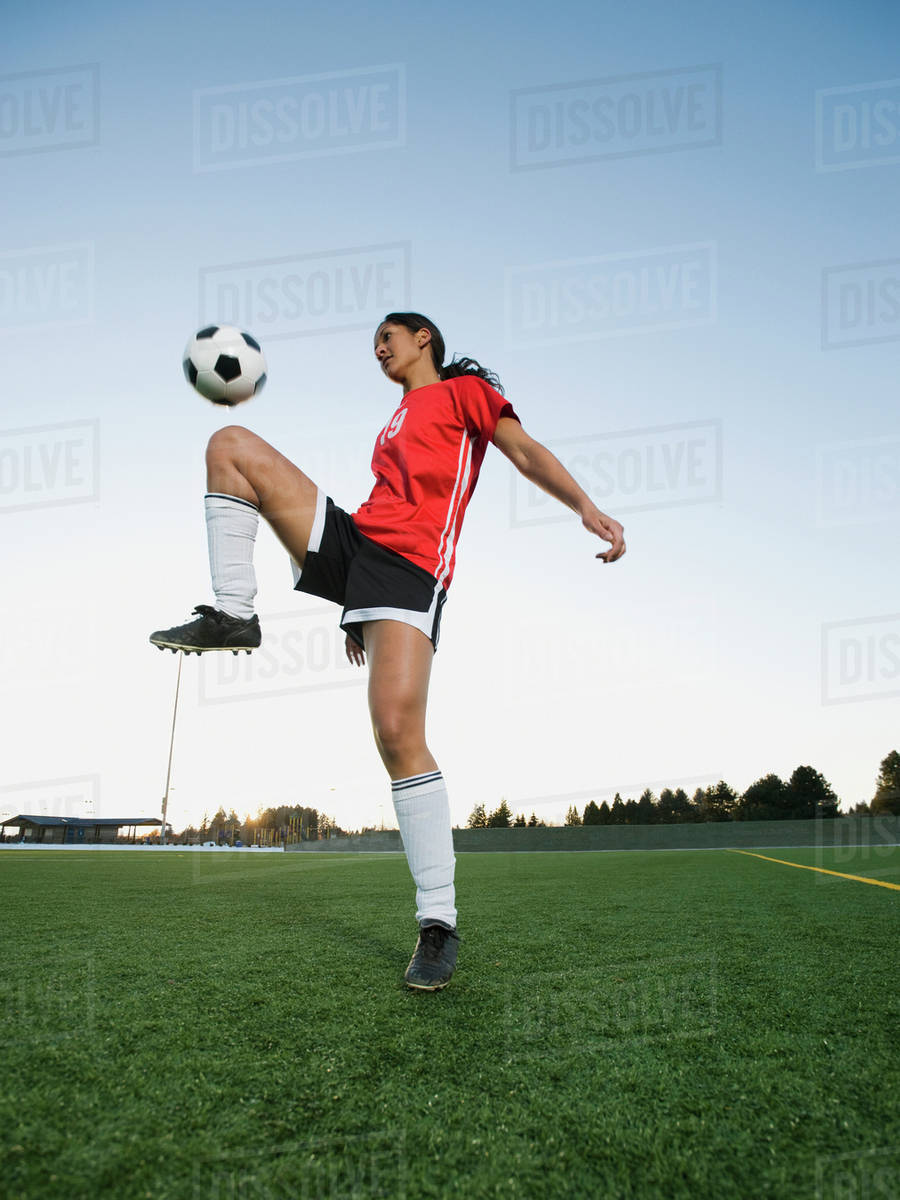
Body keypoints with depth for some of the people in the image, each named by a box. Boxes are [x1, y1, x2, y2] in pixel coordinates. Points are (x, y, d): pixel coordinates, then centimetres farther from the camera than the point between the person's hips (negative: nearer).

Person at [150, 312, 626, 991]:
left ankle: (439, 923, -14)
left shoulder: (465, 388, 13)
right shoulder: (397, 422, 32)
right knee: (231, 444, -1)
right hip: (355, 540, 7)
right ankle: (233, 615, -11)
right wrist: (361, 615, 29)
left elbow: (526, 452, -1)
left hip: (412, 564, -7)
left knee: (398, 731, -24)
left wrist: (586, 506, -21)